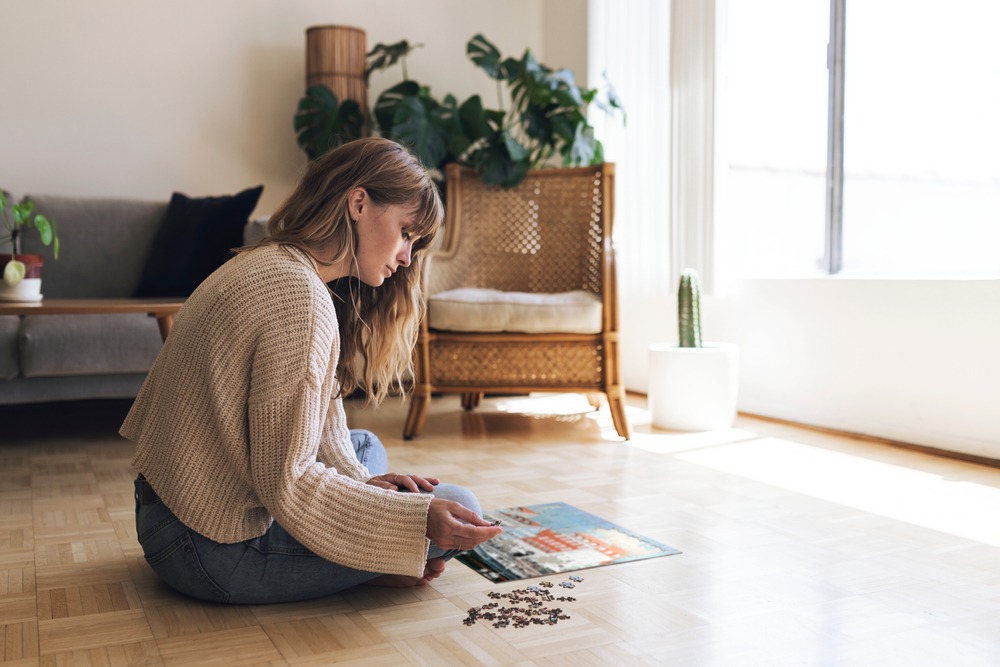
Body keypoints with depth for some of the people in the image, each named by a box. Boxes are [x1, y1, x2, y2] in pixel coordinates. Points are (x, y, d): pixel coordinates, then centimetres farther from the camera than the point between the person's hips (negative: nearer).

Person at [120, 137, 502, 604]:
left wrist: (364, 483, -4)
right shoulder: (299, 297, -23)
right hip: (215, 553, -10)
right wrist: (419, 520, -24)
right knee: (457, 507, -12)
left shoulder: (268, 266, 10)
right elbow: (285, 484, -24)